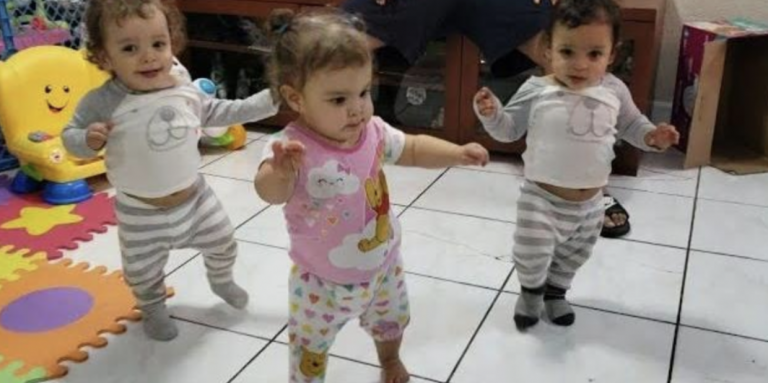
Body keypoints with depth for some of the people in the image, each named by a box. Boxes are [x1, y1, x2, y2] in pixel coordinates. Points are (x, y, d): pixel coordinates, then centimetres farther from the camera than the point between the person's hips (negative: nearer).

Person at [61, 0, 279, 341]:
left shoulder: (186, 92, -8)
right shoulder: (102, 102, -22)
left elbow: (220, 113, 9)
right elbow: (70, 137, -12)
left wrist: (269, 100, 7)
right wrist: (90, 140, -37)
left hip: (195, 197, 3)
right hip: (141, 213, -3)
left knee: (222, 244, 23)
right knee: (142, 272, 17)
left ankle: (221, 281, 56)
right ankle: (153, 309, 49)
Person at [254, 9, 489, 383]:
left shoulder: (373, 131, -13)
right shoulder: (290, 148, -32)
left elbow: (412, 149, 5)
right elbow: (271, 192, -52)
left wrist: (458, 153, -9)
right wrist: (280, 173, -75)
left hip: (383, 266, 6)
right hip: (323, 282, -6)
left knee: (391, 322, 33)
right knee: (310, 351, 14)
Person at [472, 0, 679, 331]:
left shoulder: (614, 91, -8)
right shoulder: (536, 91, -17)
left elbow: (632, 124, 9)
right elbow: (508, 130, -7)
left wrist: (652, 137, -10)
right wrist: (491, 113, -26)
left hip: (590, 203, 4)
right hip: (542, 198, -3)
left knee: (573, 256, 23)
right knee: (531, 256, -2)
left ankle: (556, 291, 53)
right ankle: (532, 290, 34)